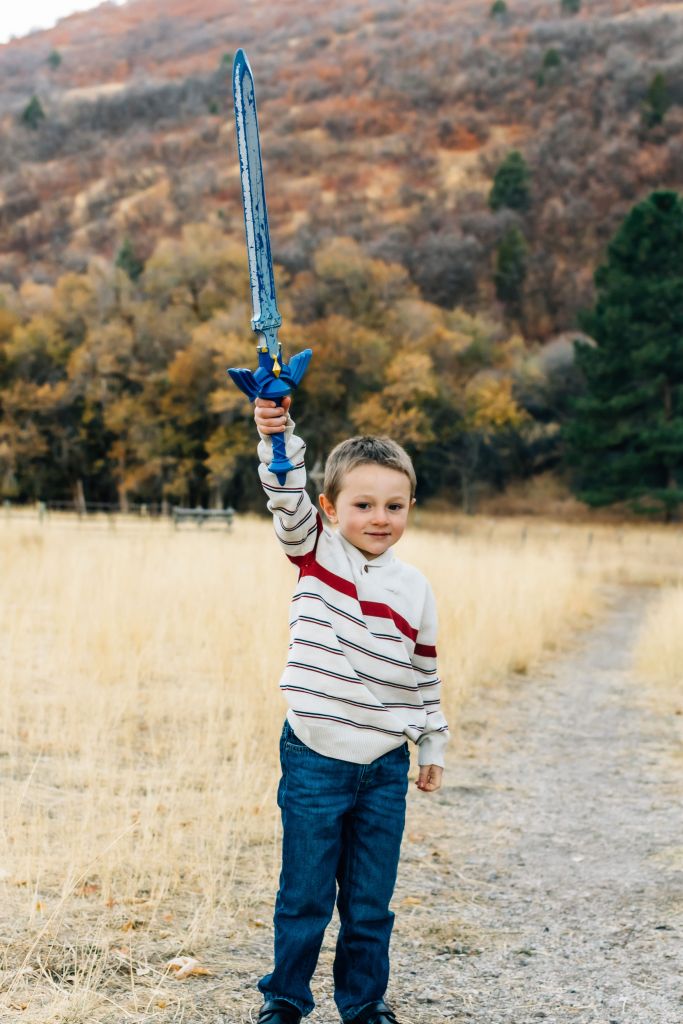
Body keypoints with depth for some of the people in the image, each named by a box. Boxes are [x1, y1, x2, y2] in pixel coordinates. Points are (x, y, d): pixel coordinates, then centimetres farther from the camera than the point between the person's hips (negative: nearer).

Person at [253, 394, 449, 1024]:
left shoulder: (414, 589, 3)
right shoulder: (317, 554, -3)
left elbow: (424, 676, 12)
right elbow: (288, 500, -21)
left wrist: (433, 746, 18)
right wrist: (278, 436, -37)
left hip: (385, 766, 2)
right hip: (314, 759, -2)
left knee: (371, 902, 12)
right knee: (304, 896, 7)